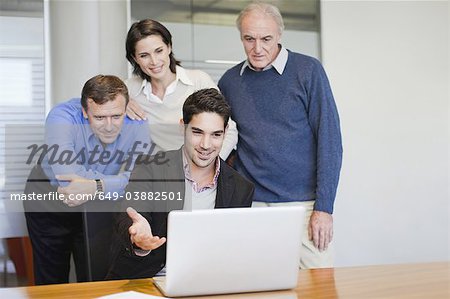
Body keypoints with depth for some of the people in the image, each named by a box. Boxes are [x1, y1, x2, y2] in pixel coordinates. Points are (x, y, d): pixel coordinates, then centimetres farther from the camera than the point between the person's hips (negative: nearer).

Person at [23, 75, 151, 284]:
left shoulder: (136, 124, -23)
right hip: (49, 199, -1)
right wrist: (120, 180, -37)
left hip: (99, 206, 2)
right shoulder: (62, 116, -31)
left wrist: (96, 188, -47)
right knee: (51, 281, 12)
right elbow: (65, 175, -43)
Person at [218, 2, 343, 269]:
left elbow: (329, 139, -5)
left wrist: (324, 208, -10)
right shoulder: (229, 81, 8)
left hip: (304, 204, -2)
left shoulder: (308, 70, -2)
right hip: (251, 205, 3)